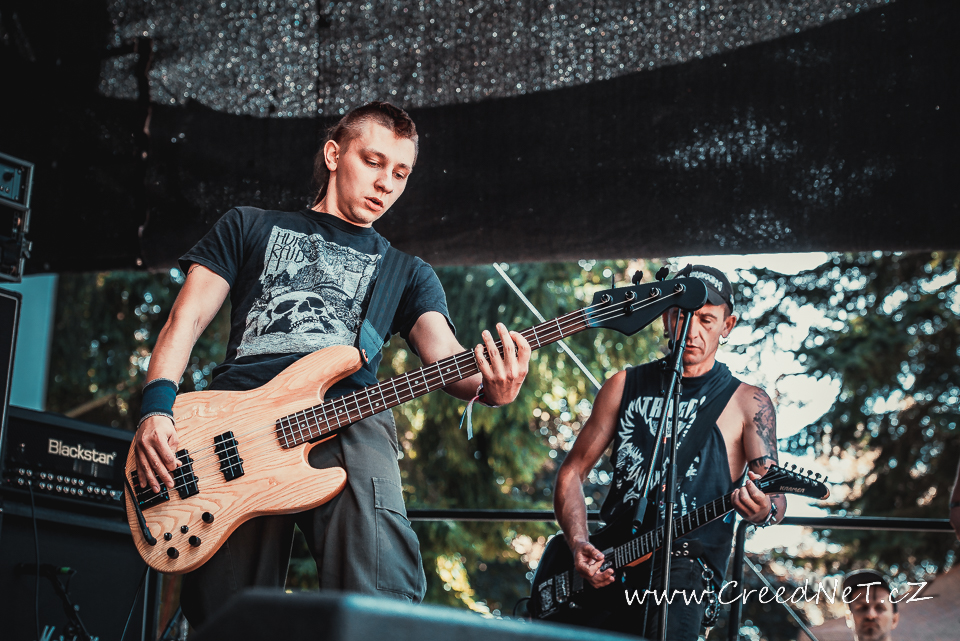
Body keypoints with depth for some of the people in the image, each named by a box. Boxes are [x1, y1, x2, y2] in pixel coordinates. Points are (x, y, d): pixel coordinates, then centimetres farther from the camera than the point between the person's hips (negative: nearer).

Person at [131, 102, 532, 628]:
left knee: (382, 602, -27)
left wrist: (487, 386, -17)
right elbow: (186, 320, 15)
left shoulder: (407, 273, 26)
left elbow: (446, 357, 8)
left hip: (346, 421, 0)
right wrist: (157, 408, -4)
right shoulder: (249, 227, 25)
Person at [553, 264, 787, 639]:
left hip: (689, 562, -2)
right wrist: (578, 544, -3)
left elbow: (774, 494, -2)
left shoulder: (746, 403, 6)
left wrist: (763, 511, -27)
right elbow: (572, 472, 13)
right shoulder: (626, 386, 13)